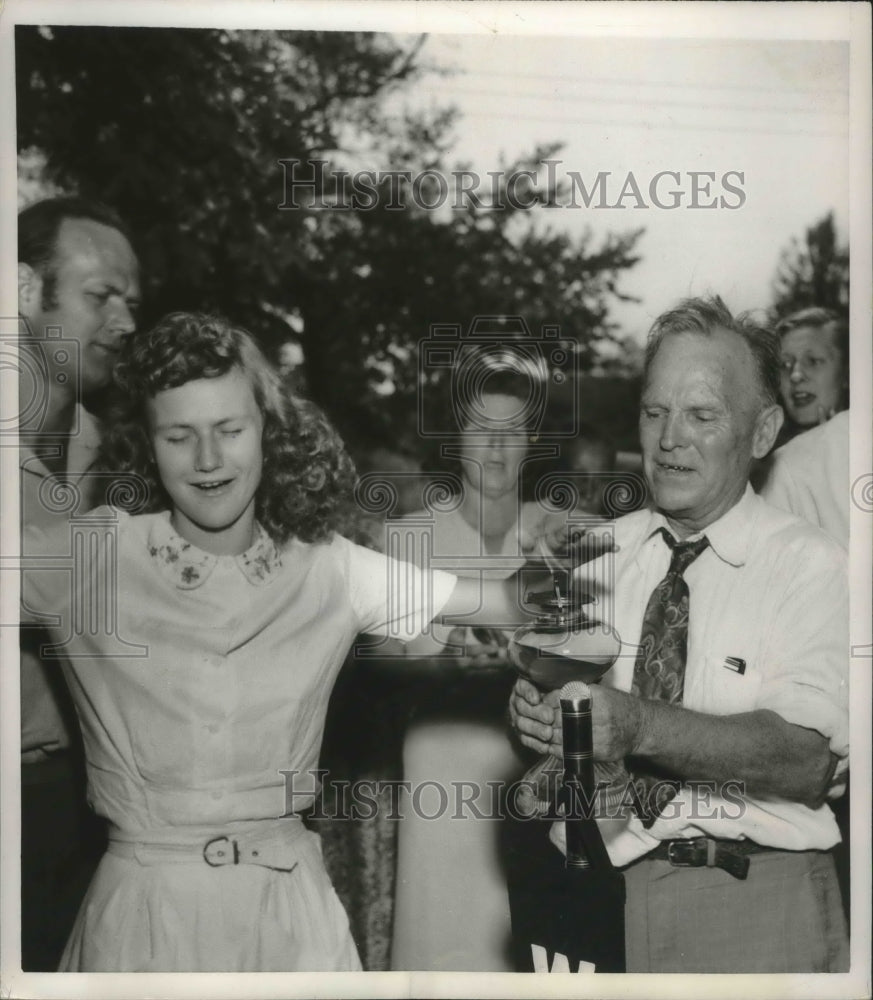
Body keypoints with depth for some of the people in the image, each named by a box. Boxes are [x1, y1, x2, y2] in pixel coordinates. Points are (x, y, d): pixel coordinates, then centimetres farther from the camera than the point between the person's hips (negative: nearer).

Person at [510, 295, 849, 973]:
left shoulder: (811, 567, -6)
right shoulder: (599, 554, 5)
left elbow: (812, 757, -19)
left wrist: (636, 725, -31)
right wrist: (537, 709, -24)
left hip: (755, 909, -3)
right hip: (596, 887, 3)